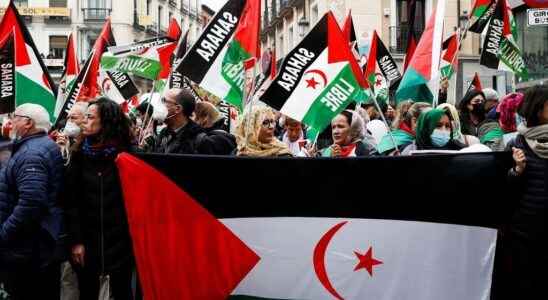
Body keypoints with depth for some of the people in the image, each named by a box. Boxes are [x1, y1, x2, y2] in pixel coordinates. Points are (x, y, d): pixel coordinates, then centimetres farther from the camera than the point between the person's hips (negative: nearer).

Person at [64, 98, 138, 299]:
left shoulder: (125, 155, -3)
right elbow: (72, 200, -2)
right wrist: (76, 240, -9)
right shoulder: (81, 155, 3)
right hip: (88, 239, 2)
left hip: (120, 239, -2)